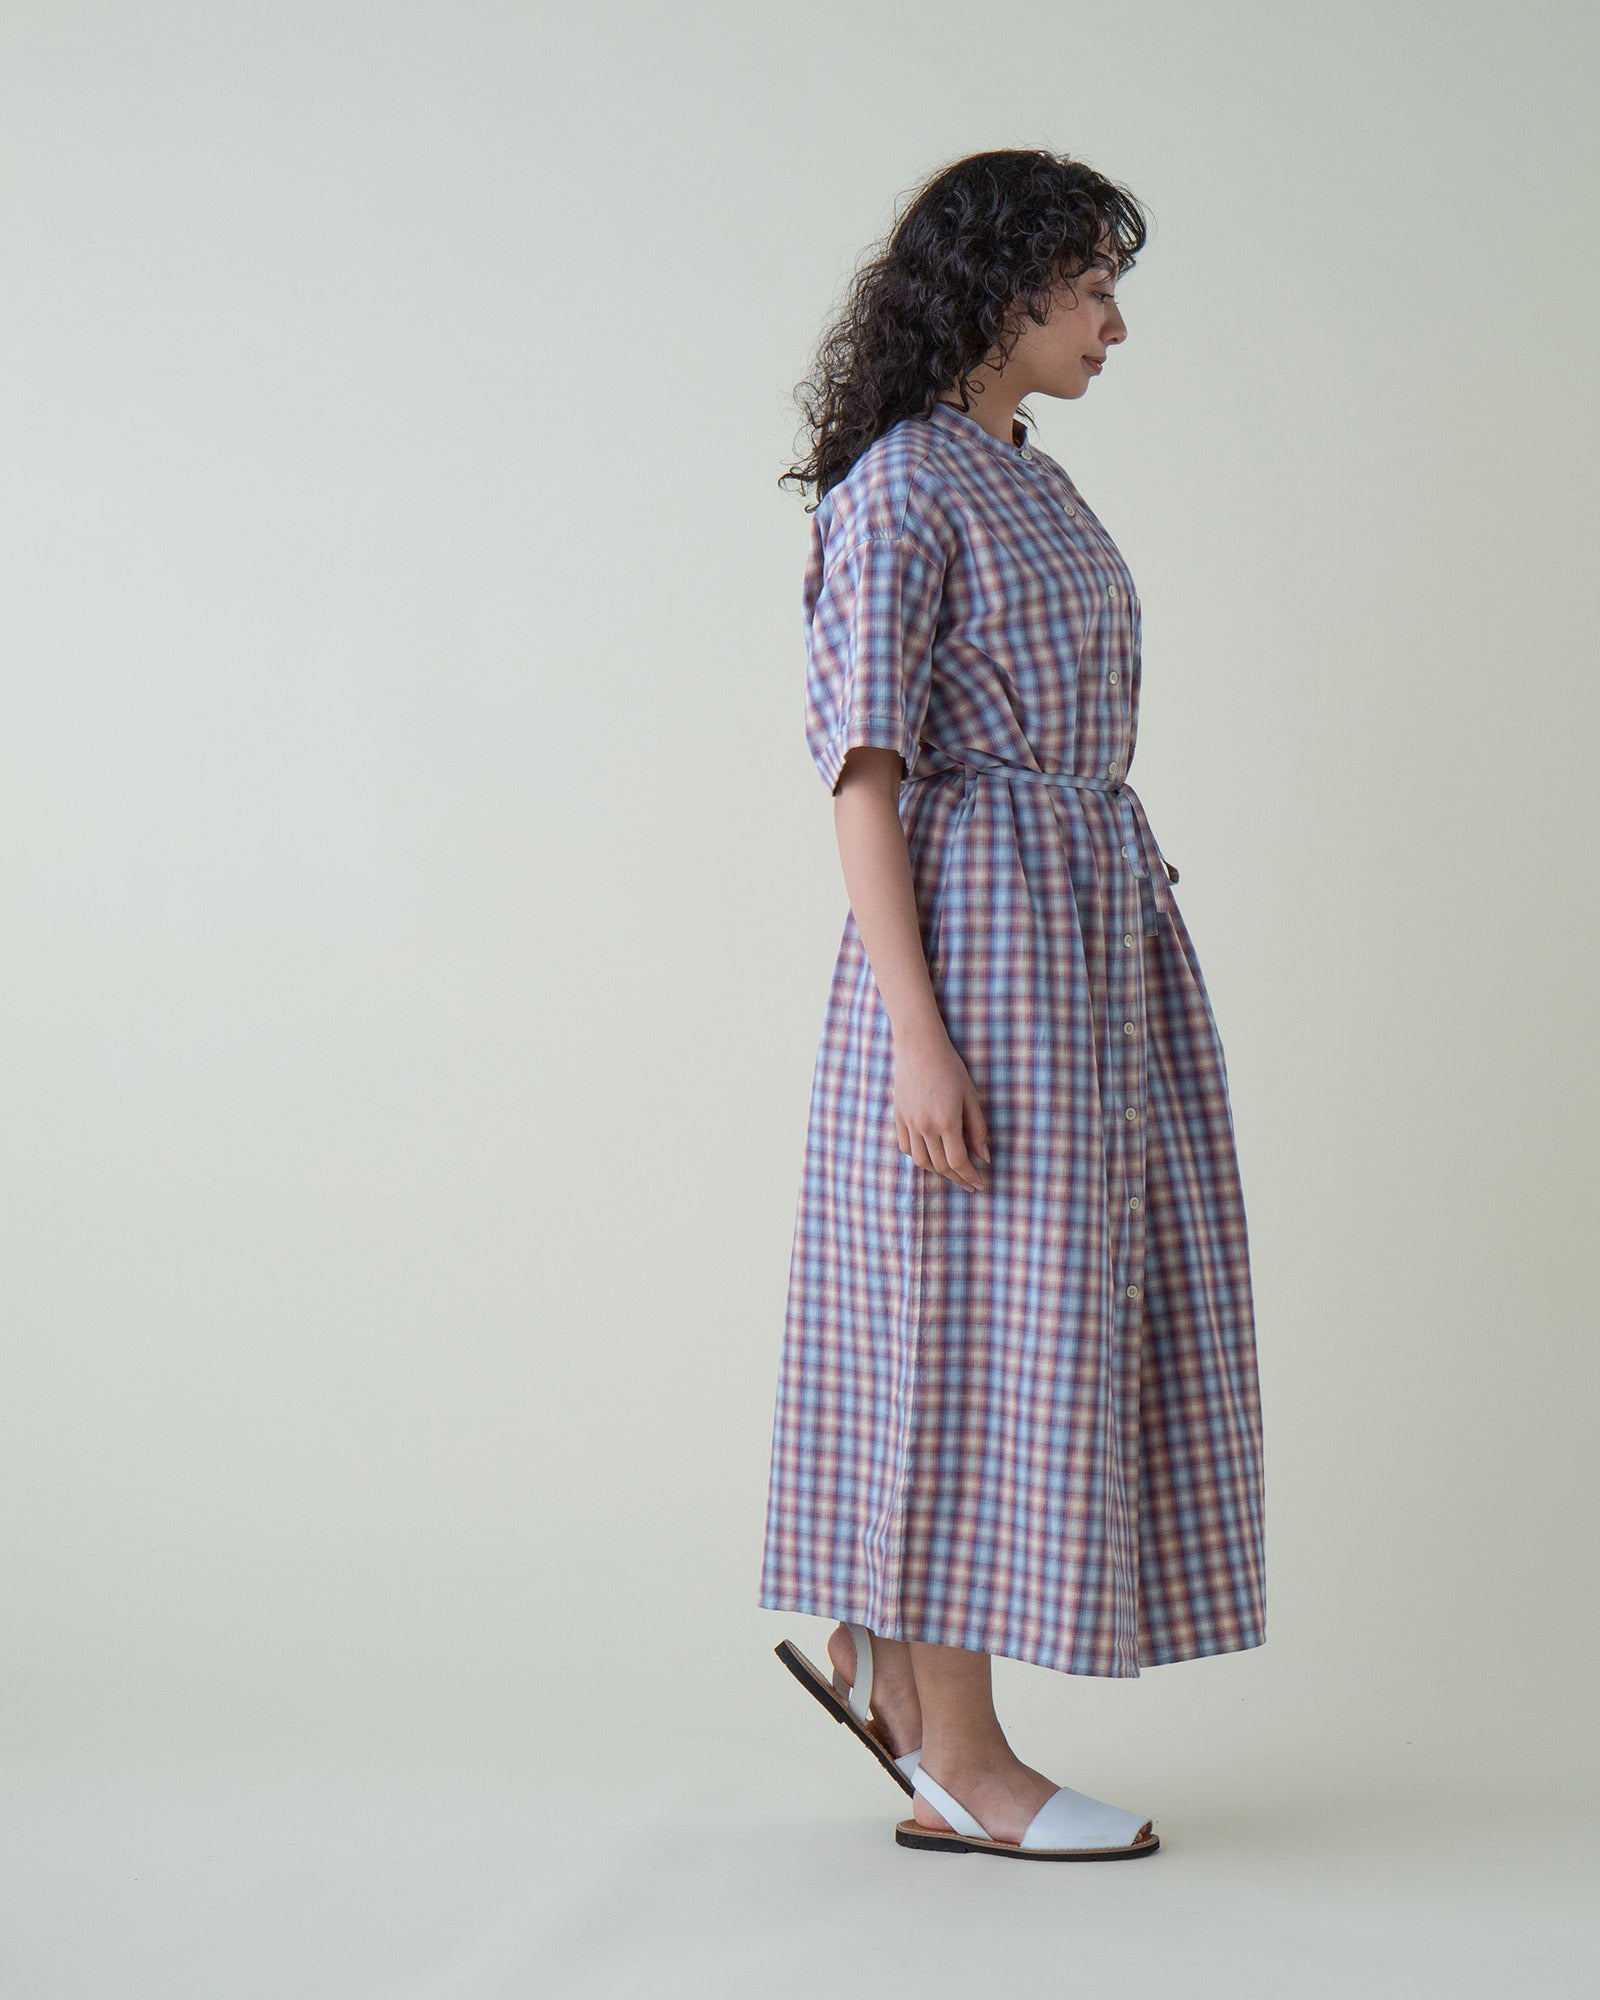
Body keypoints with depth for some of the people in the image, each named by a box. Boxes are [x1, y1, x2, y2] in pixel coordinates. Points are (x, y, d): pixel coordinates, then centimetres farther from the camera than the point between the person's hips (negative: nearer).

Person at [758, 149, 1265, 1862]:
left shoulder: (1024, 483, 17)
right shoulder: (895, 488, -10)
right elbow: (864, 771, -16)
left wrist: (1130, 923, 19)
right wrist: (916, 1030, -21)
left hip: (1093, 929, 9)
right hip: (974, 936, -9)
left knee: (1071, 1302, 11)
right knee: (980, 1319, -3)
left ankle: (881, 1649, 24)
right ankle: (961, 1769, 7)